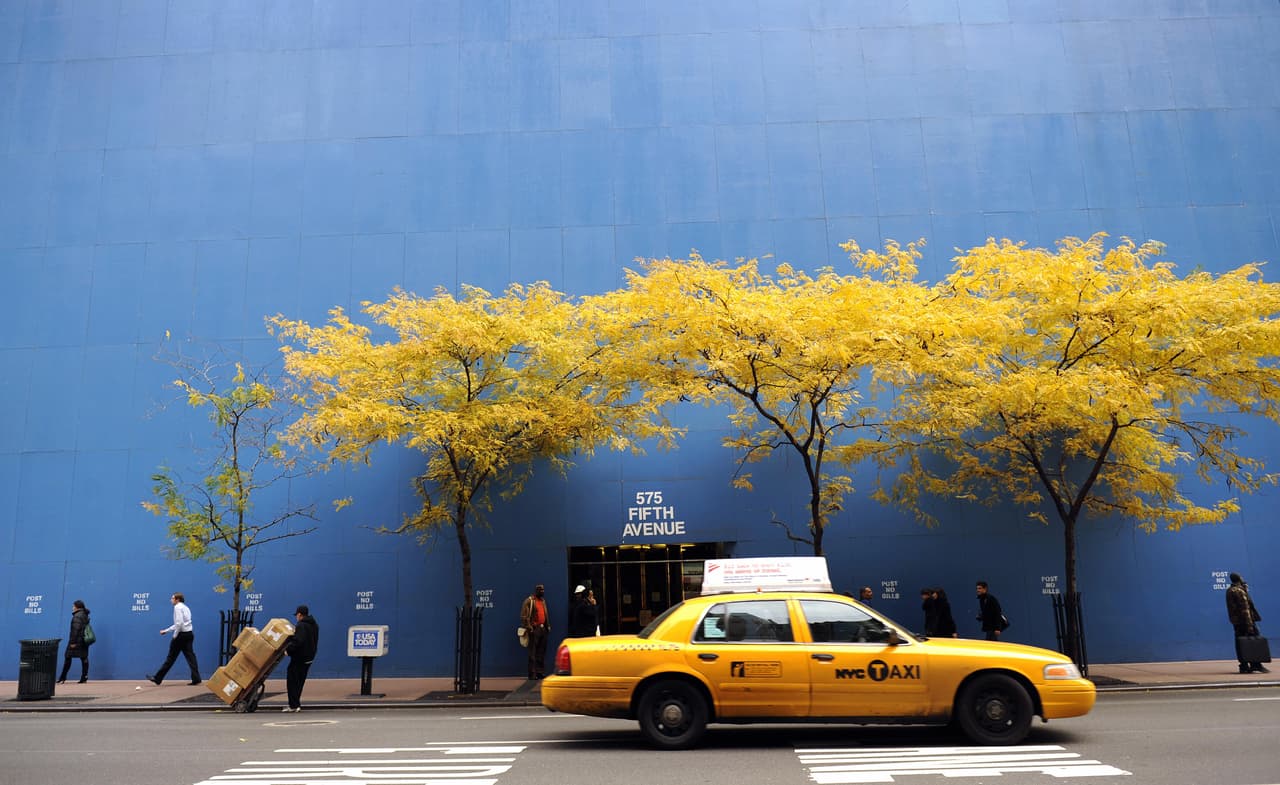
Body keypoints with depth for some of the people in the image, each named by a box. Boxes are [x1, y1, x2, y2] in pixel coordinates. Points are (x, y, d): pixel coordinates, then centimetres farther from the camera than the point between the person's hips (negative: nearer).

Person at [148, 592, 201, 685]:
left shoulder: (178, 607, -8)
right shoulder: (185, 607, 20)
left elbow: (179, 623, -19)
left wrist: (175, 635, -12)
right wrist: (166, 630, 29)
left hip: (182, 634, -8)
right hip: (189, 634, 8)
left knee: (171, 657, 2)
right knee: (190, 656, 1)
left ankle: (157, 678, 14)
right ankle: (196, 678, -7)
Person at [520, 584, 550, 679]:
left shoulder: (543, 600, 17)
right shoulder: (529, 600, -7)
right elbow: (524, 615, -12)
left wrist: (548, 626, 17)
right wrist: (528, 627, -18)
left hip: (543, 628, 8)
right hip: (534, 629, -8)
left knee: (542, 652, 10)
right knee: (533, 653, -5)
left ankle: (541, 672, 16)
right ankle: (532, 674, -3)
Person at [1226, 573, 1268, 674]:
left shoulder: (1229, 590, 11)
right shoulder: (1240, 591, -14)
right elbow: (1245, 609, -18)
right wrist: (1249, 624, -19)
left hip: (1236, 621, 8)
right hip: (1244, 620, -8)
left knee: (1241, 644, 8)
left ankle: (1244, 666, 8)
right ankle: (1256, 665, -1)